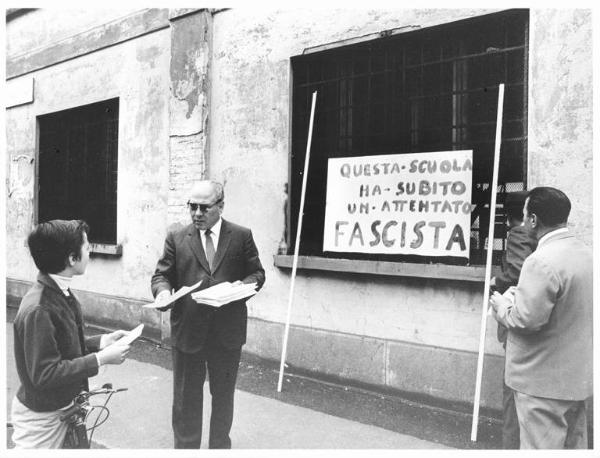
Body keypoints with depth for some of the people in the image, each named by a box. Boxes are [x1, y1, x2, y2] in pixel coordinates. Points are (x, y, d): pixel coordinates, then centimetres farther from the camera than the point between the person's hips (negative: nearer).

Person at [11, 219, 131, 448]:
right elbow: (44, 374, -27)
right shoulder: (38, 310, -29)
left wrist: (102, 341, -2)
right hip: (40, 416, -8)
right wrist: (100, 359, -24)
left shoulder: (60, 293, -1)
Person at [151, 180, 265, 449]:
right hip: (187, 331, 0)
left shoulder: (242, 237, 1)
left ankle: (220, 446, 38)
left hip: (228, 333, 0)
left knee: (223, 396, 17)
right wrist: (163, 291, -21)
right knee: (186, 399, 12)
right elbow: (162, 275, 1)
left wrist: (244, 285, -17)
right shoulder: (176, 239, 3)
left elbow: (257, 273, 4)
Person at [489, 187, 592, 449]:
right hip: (578, 377, 9)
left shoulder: (542, 261, -24)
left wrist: (501, 306, -7)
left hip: (544, 383, -9)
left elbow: (527, 319, -26)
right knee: (574, 444, 20)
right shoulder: (586, 254, 6)